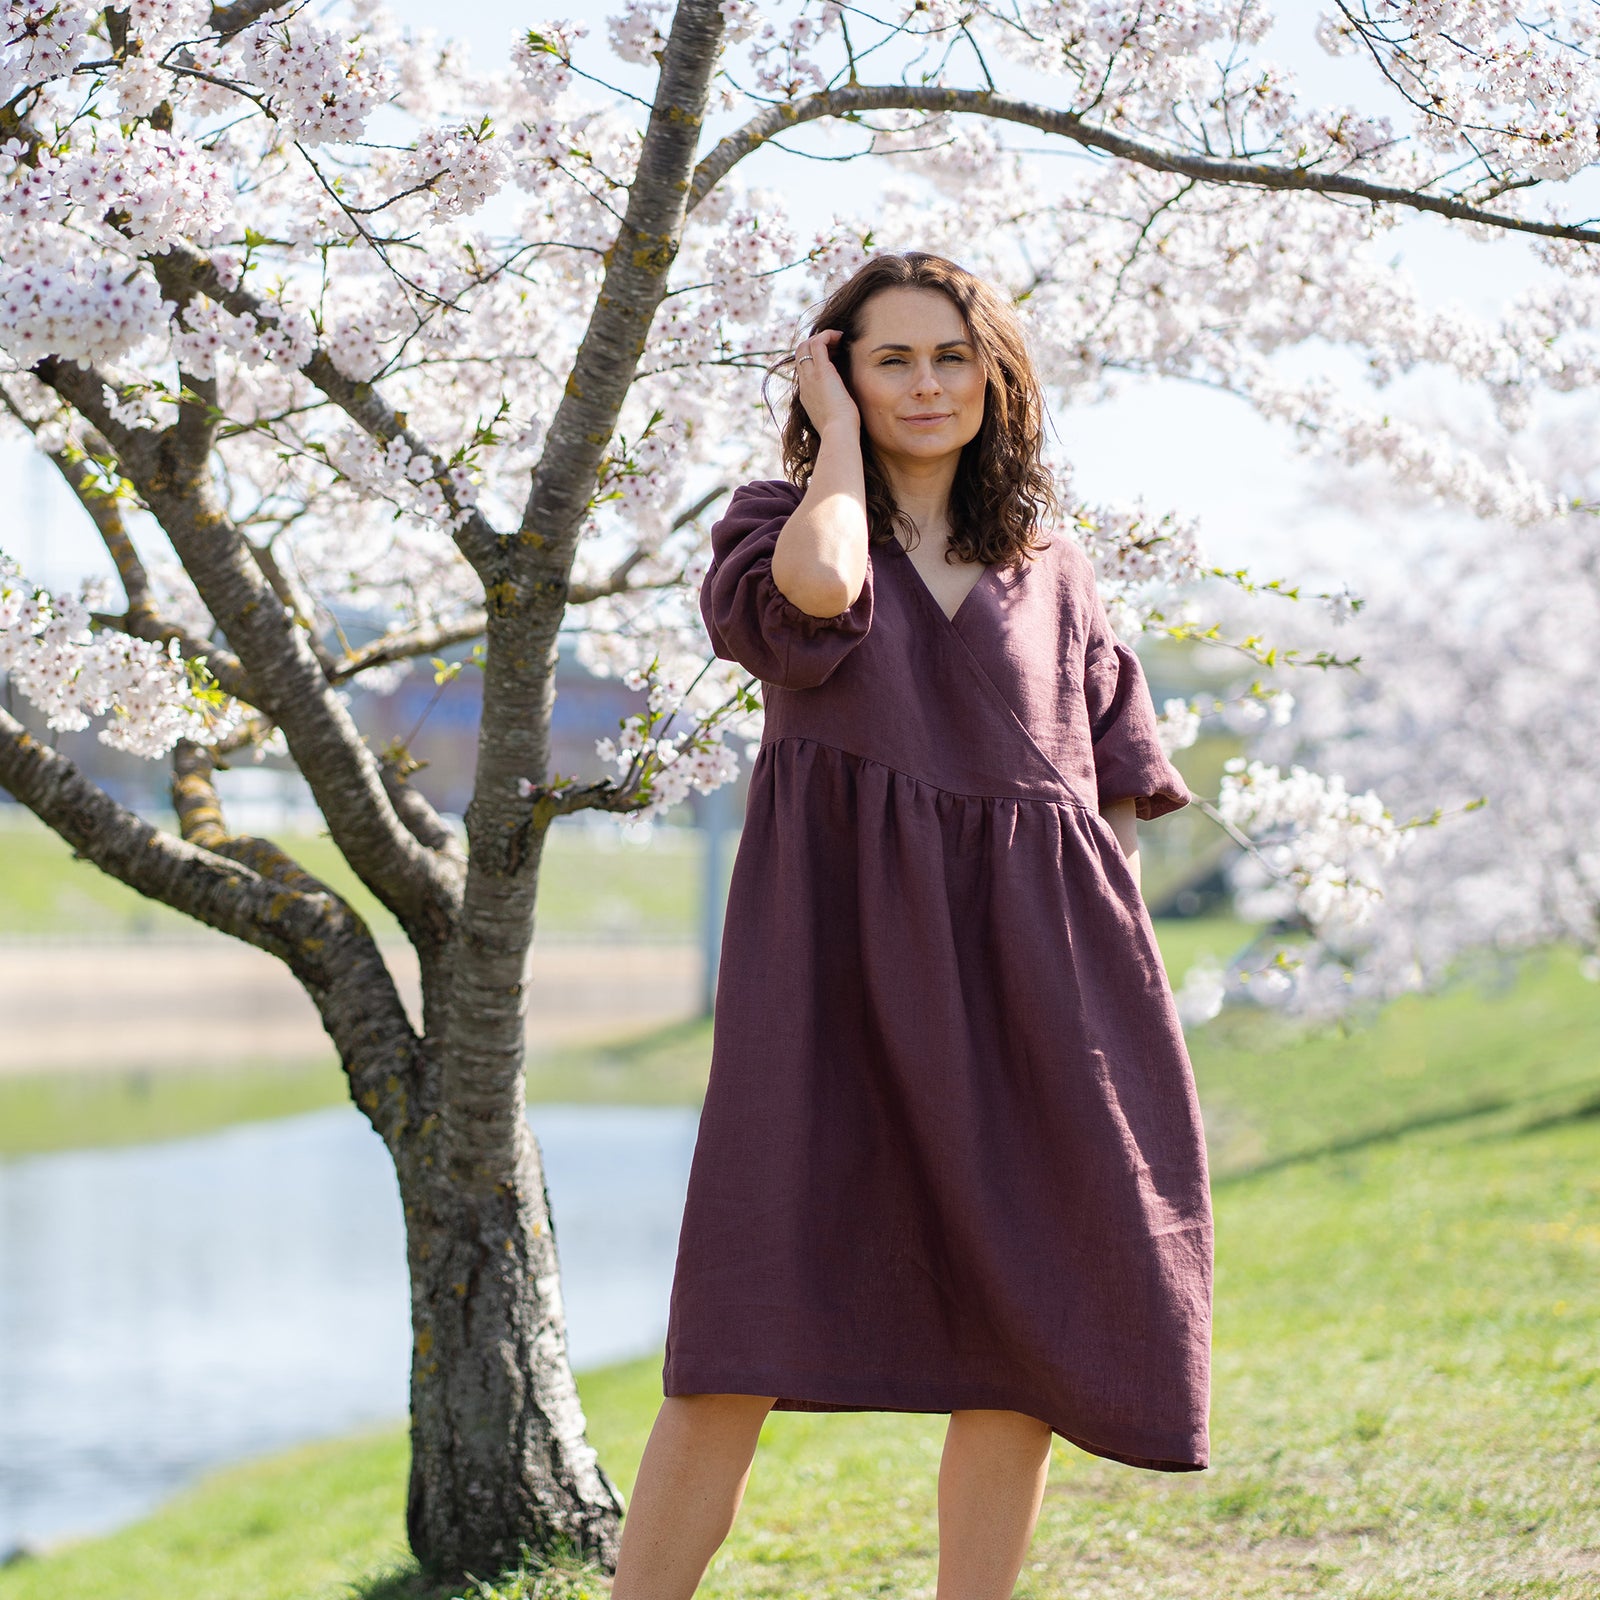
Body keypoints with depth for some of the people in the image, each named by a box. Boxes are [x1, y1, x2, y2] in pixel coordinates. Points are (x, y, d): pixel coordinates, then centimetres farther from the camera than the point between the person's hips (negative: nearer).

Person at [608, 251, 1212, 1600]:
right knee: (748, 1325, -13)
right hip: (841, 953, -3)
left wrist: (1116, 1008, 6)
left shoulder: (1052, 571, 17)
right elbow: (819, 587, -18)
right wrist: (837, 435, -1)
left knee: (1028, 1338, 1)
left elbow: (1111, 791, 15)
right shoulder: (780, 521, 8)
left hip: (1022, 972, 3)